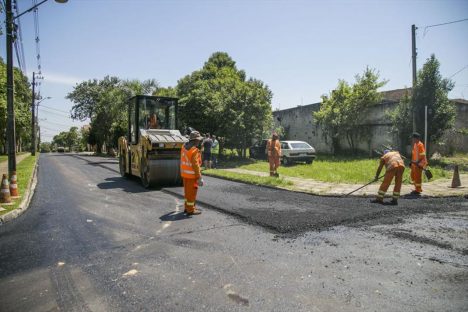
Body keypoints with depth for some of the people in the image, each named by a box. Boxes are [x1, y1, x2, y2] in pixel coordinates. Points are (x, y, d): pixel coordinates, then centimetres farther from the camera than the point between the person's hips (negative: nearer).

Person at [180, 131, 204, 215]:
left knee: (187, 191, 20)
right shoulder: (194, 150, -22)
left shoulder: (184, 147, 4)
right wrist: (199, 177, -19)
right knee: (192, 192, 3)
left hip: (184, 173, 8)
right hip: (191, 174, -8)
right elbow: (195, 165, -23)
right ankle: (190, 210, 13)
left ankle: (187, 207, 32)